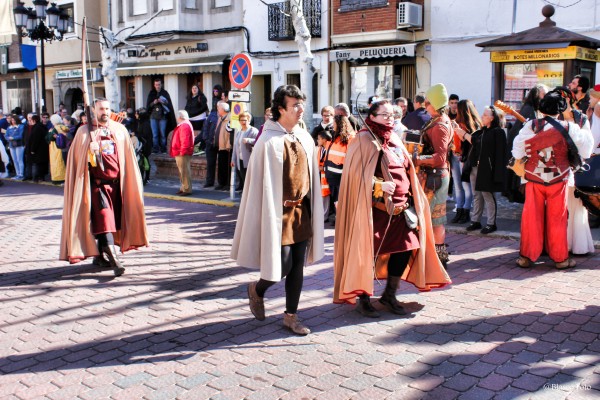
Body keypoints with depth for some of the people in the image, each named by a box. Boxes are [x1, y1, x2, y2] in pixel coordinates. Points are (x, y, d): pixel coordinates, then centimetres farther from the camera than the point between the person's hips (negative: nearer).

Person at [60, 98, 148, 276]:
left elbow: (128, 158, 11)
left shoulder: (120, 130, 10)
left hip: (116, 182, 4)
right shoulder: (85, 132, 4)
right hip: (97, 182, -3)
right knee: (104, 217, -12)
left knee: (112, 218, 9)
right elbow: (76, 158, 4)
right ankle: (113, 257, -18)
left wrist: (132, 182, 7)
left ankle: (99, 254, 24)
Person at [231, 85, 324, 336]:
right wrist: (272, 216, -12)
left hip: (302, 211, 6)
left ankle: (291, 316, 22)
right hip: (279, 212, -6)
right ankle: (257, 290, 29)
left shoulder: (305, 139, 7)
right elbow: (261, 183, -11)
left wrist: (312, 209, 11)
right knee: (282, 266, -2)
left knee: (298, 267, 9)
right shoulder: (268, 141, -12)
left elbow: (312, 176, 12)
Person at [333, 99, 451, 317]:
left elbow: (406, 170, 22)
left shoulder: (394, 139, 16)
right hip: (375, 207, -7)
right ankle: (363, 299, 14)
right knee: (369, 252, -1)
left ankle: (389, 295, 23)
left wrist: (409, 199, 12)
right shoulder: (365, 139, -6)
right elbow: (358, 173, -14)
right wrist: (380, 185, -26)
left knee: (405, 249, 6)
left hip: (399, 206, 7)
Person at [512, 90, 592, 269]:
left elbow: (517, 152, -6)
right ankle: (560, 258, 16)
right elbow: (585, 149, -2)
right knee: (557, 219, 8)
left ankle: (527, 256, 11)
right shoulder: (568, 128, -7)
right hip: (558, 179, -1)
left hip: (534, 179, 1)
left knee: (532, 217, 7)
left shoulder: (531, 126, -6)